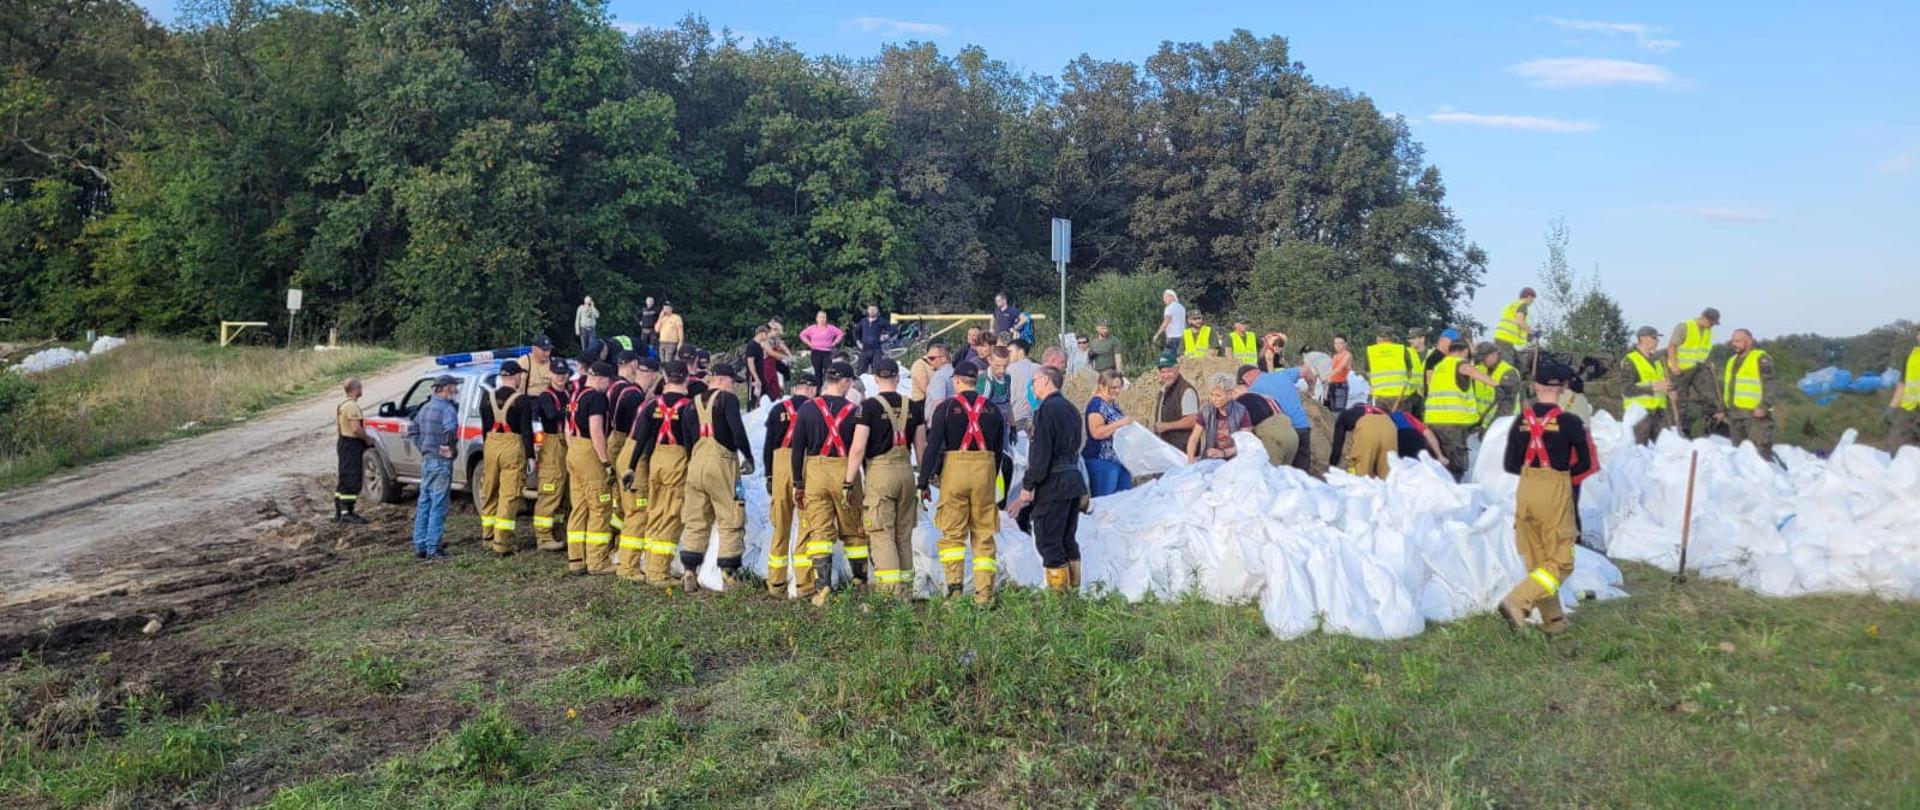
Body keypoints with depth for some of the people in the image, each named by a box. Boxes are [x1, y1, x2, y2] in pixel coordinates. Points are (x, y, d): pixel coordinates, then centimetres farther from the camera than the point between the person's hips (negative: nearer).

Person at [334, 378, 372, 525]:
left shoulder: (342, 404, 16)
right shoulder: (352, 405, -17)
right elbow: (356, 429, -25)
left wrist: (365, 438, 17)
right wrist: (368, 439, -9)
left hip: (343, 442, 11)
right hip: (352, 445, -11)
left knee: (343, 479, 14)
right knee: (352, 480, -8)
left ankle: (339, 513, 19)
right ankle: (347, 513, -9)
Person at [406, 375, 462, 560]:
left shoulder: (426, 407, 14)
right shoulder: (447, 408, -15)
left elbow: (412, 431, 19)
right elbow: (450, 430, -33)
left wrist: (423, 448, 13)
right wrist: (450, 447, -18)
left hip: (426, 460, 9)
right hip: (441, 462, -9)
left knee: (424, 504, 14)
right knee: (438, 506, -5)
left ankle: (420, 546, 18)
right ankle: (433, 549, -4)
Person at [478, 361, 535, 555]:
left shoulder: (487, 397, 9)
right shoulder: (522, 400, -7)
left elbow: (485, 428, 15)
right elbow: (526, 430, -8)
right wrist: (530, 455, -2)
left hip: (491, 445, 5)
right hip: (513, 447, -5)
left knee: (489, 494, 16)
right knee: (509, 496, -3)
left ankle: (488, 537, 25)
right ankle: (502, 544, -5)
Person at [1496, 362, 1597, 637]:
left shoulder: (1522, 420, 2)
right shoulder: (1569, 422, -8)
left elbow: (1510, 465, 5)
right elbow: (1586, 464, -1)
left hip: (1525, 492, 5)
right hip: (1556, 494, -5)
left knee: (1536, 562, 14)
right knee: (1561, 562, 3)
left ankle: (1554, 621, 22)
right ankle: (1517, 603, -16)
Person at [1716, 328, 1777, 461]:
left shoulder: (1761, 358, -3)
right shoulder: (1732, 361, 22)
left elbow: (1769, 384, -13)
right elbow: (1726, 388, 27)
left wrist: (1764, 406, -23)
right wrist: (1722, 410, 23)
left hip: (1755, 414, -8)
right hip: (1735, 415, 8)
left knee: (1760, 449, -15)